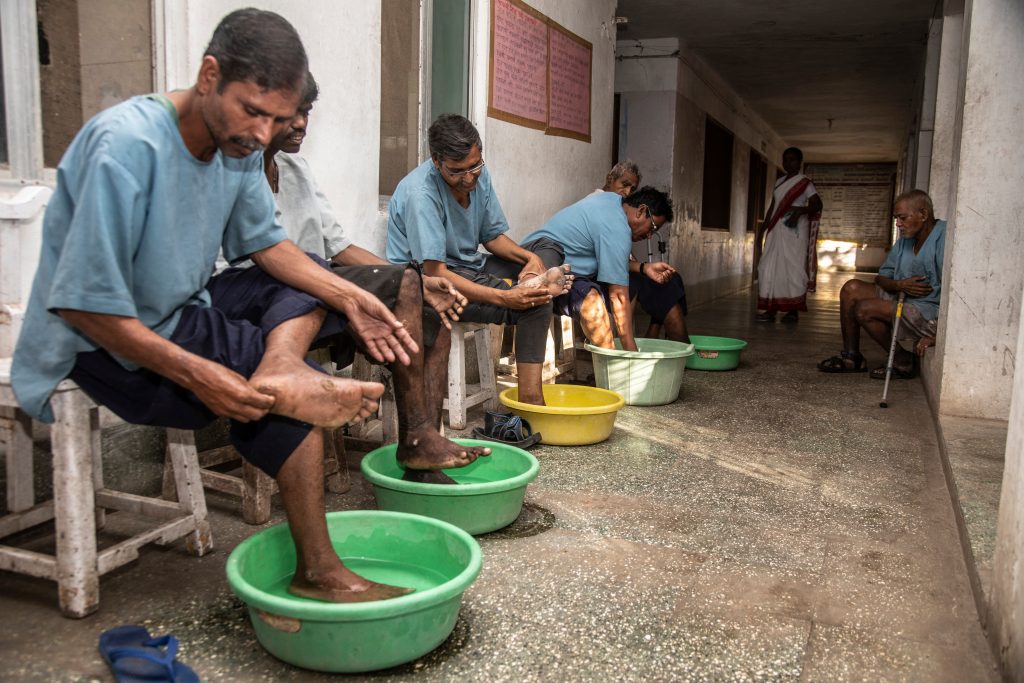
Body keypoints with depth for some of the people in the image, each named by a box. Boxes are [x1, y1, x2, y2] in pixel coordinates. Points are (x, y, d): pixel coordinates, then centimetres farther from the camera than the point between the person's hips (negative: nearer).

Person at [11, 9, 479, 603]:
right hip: (104, 348, -8)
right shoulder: (126, 146, -27)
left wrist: (350, 299, -10)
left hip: (184, 309, 8)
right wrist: (195, 375, -33)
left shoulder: (241, 145, -4)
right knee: (293, 389, -20)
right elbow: (84, 306, -27)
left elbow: (265, 243, 5)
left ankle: (278, 371, -28)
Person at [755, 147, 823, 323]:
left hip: (794, 231, -6)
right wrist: (763, 229, 16)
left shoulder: (804, 182, -2)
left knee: (793, 268, -6)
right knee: (769, 267, 0)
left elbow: (817, 204, -10)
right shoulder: (780, 182, 17)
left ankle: (793, 310, -1)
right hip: (776, 230, 6)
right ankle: (770, 310, 2)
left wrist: (800, 211, -27)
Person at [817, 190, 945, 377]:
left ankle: (903, 362, -3)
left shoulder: (943, 237, -19)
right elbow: (881, 278, 14)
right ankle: (851, 357, 6)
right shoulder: (905, 240, 10)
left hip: (931, 313, -9)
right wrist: (899, 285, -12)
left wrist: (936, 336, -32)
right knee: (851, 289, -1)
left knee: (864, 309, -23)